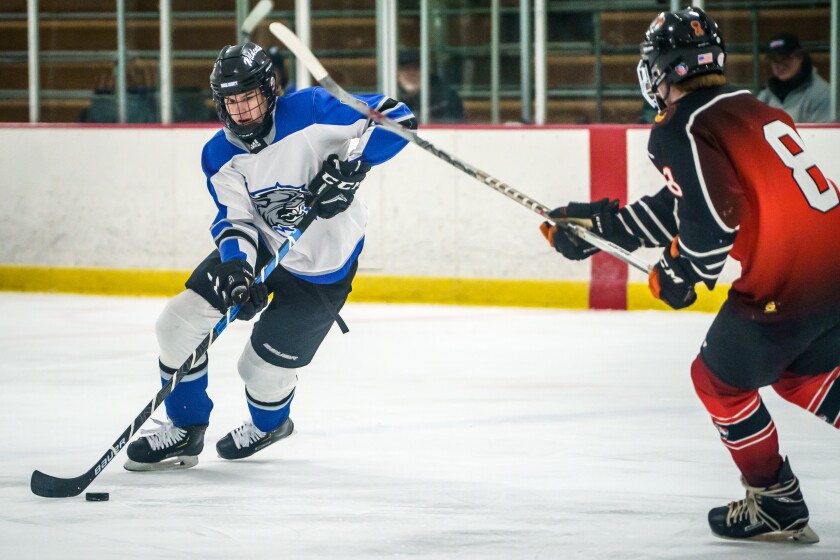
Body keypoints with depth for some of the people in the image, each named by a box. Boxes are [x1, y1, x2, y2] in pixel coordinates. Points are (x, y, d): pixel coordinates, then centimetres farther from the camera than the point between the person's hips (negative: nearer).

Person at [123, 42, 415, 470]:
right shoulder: (220, 156, -7)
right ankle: (185, 431, 15)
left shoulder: (311, 113, -23)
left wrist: (349, 166, -36)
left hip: (321, 268, -6)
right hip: (259, 247, 6)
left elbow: (396, 118, -24)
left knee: (263, 366, -1)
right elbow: (234, 219, -10)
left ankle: (269, 424, 36)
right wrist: (237, 266, -31)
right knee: (177, 323, -4)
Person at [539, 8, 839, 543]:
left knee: (720, 379, 14)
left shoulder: (682, 130, -9)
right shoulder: (750, 108, 19)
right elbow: (687, 203, 25)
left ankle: (777, 504, 19)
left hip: (787, 284, -8)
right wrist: (602, 224, 28)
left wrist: (680, 273, -2)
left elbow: (712, 217, -21)